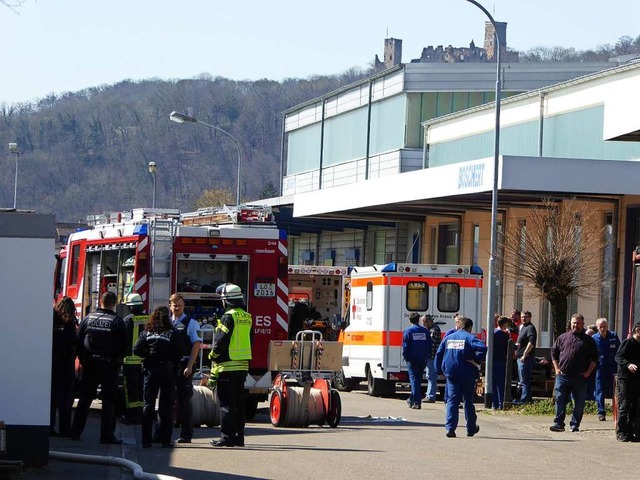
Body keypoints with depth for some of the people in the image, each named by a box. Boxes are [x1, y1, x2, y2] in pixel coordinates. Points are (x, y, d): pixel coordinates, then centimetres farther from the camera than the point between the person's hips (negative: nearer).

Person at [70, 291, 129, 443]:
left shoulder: (88, 318, 1)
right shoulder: (117, 321, -7)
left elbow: (78, 340, 3)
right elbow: (124, 344, -8)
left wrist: (83, 358, 11)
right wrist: (117, 360, 6)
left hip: (90, 364, 3)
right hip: (109, 365, -3)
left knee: (85, 398, 9)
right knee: (108, 400, 2)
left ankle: (76, 431, 9)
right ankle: (106, 435, -1)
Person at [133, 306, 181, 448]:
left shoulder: (147, 332, 2)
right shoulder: (172, 333, -4)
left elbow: (136, 350, -5)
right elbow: (177, 355, -7)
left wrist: (149, 356, 9)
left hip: (151, 371, 2)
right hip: (167, 371, -2)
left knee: (148, 404, 6)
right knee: (166, 406, 3)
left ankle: (146, 440, 2)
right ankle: (165, 440, 1)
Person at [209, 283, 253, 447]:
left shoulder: (229, 317, -13)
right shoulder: (246, 317, 12)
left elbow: (221, 341, -16)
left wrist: (213, 356, -1)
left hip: (227, 366, -8)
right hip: (243, 366, 8)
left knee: (227, 403, -4)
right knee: (238, 402, 12)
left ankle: (227, 436, -6)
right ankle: (239, 436, 14)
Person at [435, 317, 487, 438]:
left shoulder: (448, 338, 11)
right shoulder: (470, 338, -5)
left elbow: (439, 354, 11)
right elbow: (482, 348, -24)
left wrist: (440, 369, 15)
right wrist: (476, 361, -13)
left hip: (450, 374, 3)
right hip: (467, 375, -3)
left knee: (452, 401, 1)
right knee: (468, 401, 11)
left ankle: (450, 428, -15)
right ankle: (471, 429, 22)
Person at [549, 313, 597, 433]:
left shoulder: (588, 340, 8)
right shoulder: (562, 338, 11)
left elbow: (594, 358, 9)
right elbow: (554, 353, 15)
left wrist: (588, 372, -2)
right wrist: (557, 369, 4)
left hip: (580, 377, 0)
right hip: (563, 375, 0)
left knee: (579, 403, 3)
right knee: (560, 400, -6)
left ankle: (575, 424, 13)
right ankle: (559, 423, -5)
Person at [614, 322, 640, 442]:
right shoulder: (628, 343, -7)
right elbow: (618, 357, -18)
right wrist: (628, 364, -33)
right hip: (625, 379, -7)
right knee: (624, 406, -6)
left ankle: (630, 432, 11)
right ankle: (621, 433, -3)